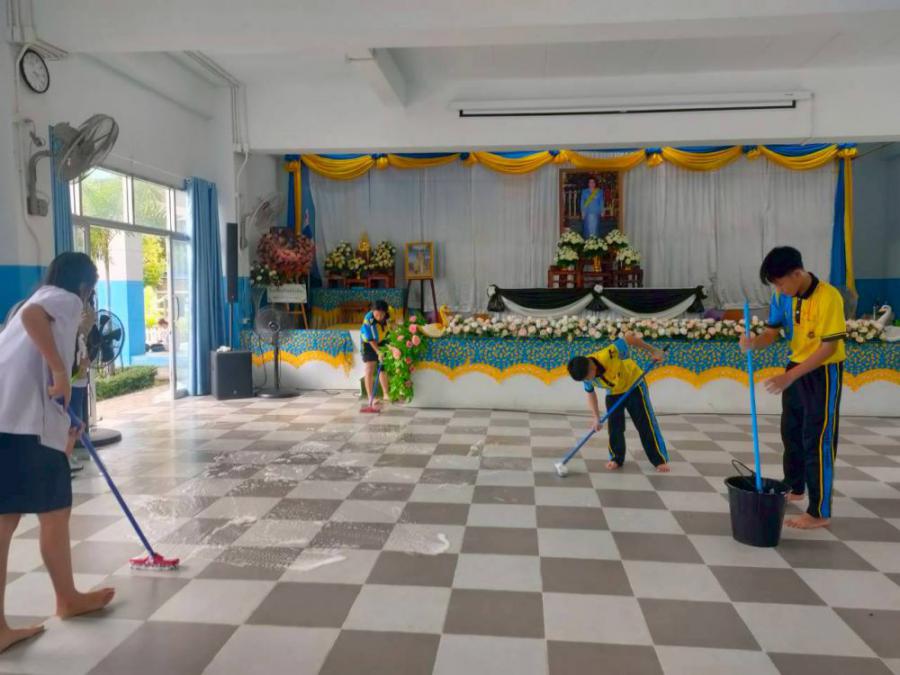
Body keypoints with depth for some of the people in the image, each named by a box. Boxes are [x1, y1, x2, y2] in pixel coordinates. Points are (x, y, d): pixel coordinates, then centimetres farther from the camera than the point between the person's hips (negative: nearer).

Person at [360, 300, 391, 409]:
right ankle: (370, 397, -8)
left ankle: (386, 394, 24)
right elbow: (371, 339, -26)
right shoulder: (368, 319, -32)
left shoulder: (389, 314, -21)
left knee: (384, 368, 12)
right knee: (370, 370, -10)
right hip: (368, 343, -4)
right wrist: (378, 352, -28)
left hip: (382, 342, 5)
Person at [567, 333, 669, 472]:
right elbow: (590, 394, -4)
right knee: (614, 427, 1)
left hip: (634, 384, -4)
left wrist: (653, 351, -19)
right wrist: (596, 418, -9)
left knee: (646, 424, -2)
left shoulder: (609, 355, -42)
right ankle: (616, 458, 18)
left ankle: (660, 460, 7)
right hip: (613, 393, 4)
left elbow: (629, 337, -27)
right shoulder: (585, 374, -23)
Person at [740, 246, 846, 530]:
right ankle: (794, 487, 38)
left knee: (817, 440, -5)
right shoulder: (782, 296, -4)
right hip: (797, 369, 7)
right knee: (791, 432, 18)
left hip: (823, 373, -7)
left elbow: (828, 347, -24)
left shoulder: (828, 297, -25)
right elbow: (772, 332, 0)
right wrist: (753, 342, -25)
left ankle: (820, 512, 4)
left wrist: (789, 376, -29)